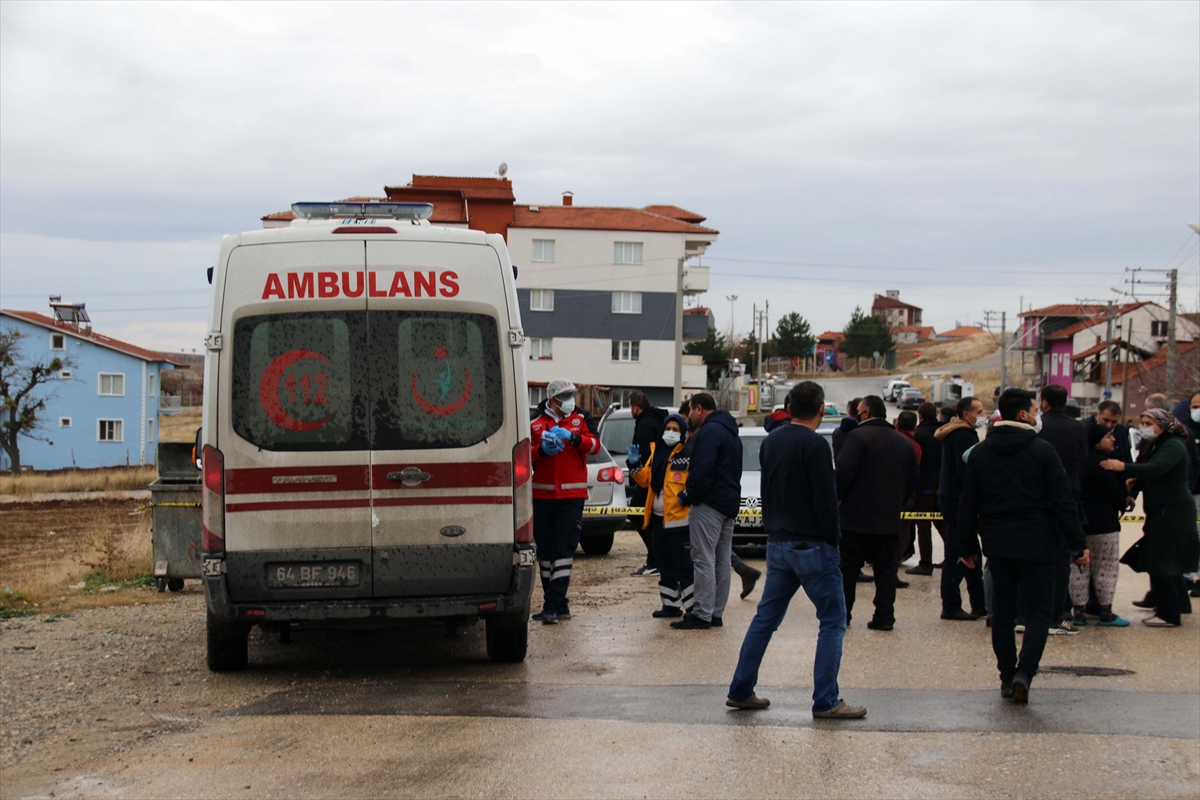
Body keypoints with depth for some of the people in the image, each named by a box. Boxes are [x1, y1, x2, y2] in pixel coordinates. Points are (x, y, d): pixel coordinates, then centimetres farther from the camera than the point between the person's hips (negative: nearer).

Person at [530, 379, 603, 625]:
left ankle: (553, 606, -12)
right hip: (542, 496, 3)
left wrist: (572, 437, -23)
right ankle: (559, 604, 17)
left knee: (564, 550, -9)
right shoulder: (536, 425, 10)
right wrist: (542, 450, -16)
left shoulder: (580, 420, 7)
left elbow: (594, 446, -7)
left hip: (572, 496, -3)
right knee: (545, 551, 7)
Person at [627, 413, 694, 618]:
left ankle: (693, 607, -2)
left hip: (679, 519, -8)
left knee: (684, 565, -6)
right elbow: (645, 479, 17)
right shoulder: (656, 452, 13)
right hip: (658, 518, 8)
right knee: (665, 565, 14)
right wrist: (635, 465, 2)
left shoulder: (688, 454, -9)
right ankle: (671, 605, 22)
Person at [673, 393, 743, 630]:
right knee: (721, 560, 12)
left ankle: (702, 614, -9)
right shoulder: (730, 432, 20)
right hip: (729, 503, 10)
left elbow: (702, 469, -23)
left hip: (709, 503, -10)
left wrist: (689, 496, -13)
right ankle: (716, 612, 17)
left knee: (704, 559, -8)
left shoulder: (709, 431, -14)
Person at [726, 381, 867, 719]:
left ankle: (741, 691, 16)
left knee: (766, 618, 14)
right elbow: (826, 500, -17)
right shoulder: (814, 445, -15)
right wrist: (832, 539, -6)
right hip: (812, 546, -8)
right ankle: (826, 701, -2)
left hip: (778, 545, 8)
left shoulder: (771, 441, 10)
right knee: (833, 621, 0)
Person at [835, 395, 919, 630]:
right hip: (889, 520, 5)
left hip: (857, 516, -5)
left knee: (847, 567, 3)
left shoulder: (858, 436, -11)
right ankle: (884, 617, 4)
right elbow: (914, 479, 14)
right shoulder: (904, 443, 11)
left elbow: (844, 471, -19)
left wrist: (838, 496, -3)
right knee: (885, 569, 8)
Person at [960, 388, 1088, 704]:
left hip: (997, 545, 4)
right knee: (1037, 610, 1)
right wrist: (1078, 545, -5)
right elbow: (1063, 501, -10)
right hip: (1036, 545, -4)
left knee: (1003, 610, 12)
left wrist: (967, 545, 15)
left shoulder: (980, 453, 4)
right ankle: (1024, 672, -16)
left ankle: (1007, 676, 14)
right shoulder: (1042, 451, -8)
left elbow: (968, 505, 7)